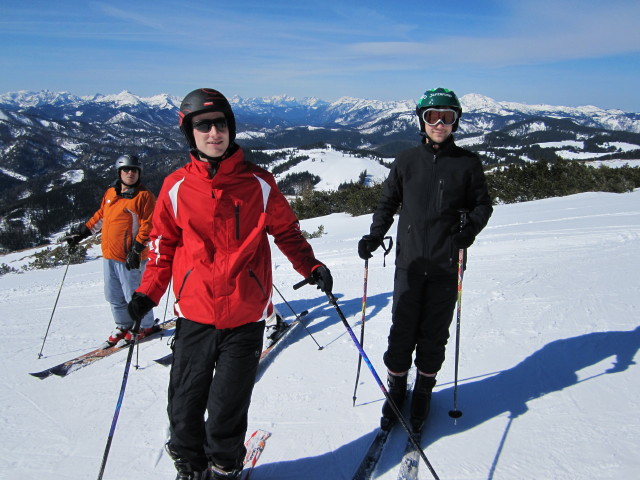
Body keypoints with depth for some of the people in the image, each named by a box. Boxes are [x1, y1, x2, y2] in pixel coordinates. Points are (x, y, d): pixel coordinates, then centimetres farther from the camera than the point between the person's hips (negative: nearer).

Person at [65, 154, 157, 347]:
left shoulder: (144, 196, -8)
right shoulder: (110, 193, 12)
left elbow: (148, 225, -14)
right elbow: (100, 216, 24)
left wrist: (137, 248, -20)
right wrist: (81, 232, 23)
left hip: (130, 257, -7)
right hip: (109, 255, 7)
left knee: (134, 295, 2)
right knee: (114, 296, 15)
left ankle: (145, 327, 21)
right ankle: (124, 326, 32)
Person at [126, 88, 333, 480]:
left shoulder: (258, 183, -1)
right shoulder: (176, 187, 1)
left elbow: (287, 231, 9)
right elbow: (164, 247, 10)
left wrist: (311, 267, -4)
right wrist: (147, 294, 1)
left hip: (245, 316, -1)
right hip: (195, 315, 2)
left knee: (227, 408, 4)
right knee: (184, 405, 10)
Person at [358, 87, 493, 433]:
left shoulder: (467, 163, 3)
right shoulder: (406, 161, 5)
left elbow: (482, 204, 10)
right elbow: (388, 203, 11)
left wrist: (470, 228, -11)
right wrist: (374, 236, -3)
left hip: (446, 265, 0)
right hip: (409, 262, 1)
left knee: (434, 334, 9)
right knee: (402, 331, 2)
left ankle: (423, 391, 28)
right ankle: (396, 388, 23)